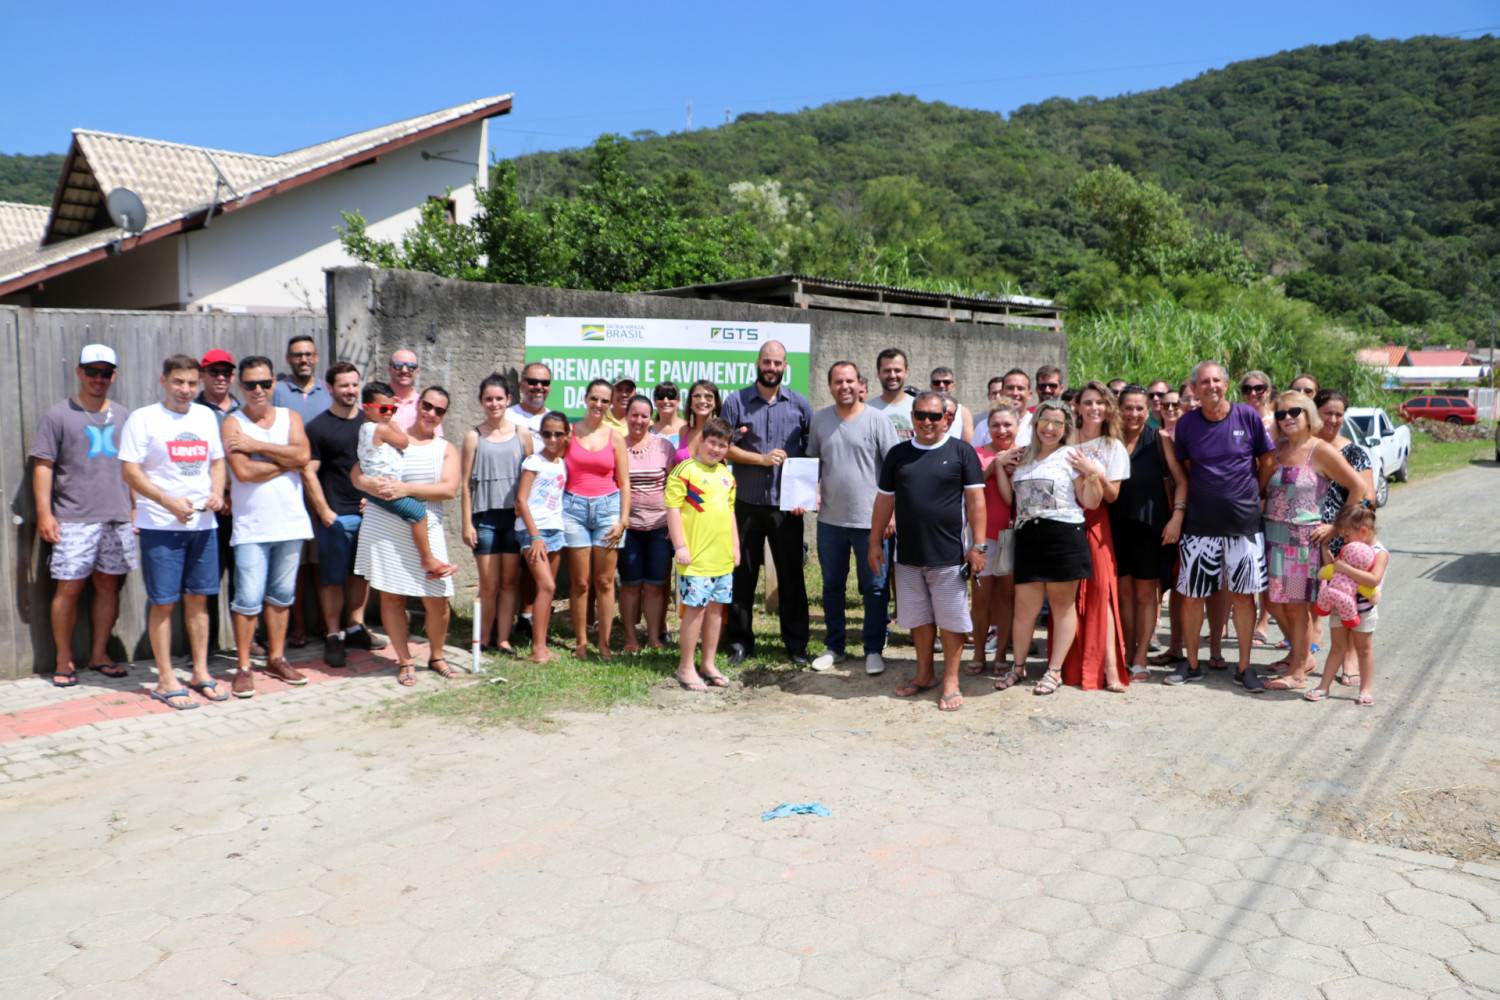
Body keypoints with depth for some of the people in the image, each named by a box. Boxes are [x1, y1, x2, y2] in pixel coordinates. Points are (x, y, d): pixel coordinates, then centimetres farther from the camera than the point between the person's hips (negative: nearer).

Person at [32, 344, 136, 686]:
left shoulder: (123, 416, 13)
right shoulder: (58, 416, 1)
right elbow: (43, 466, -3)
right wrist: (44, 513, -9)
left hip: (118, 519, 4)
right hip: (74, 520, -4)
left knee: (109, 586, 8)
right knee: (69, 589, -1)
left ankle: (99, 654, 19)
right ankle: (63, 661, 10)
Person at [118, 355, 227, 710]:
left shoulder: (206, 416, 12)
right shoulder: (143, 418, -4)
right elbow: (129, 471, -9)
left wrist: (217, 492, -2)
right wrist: (169, 502, -19)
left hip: (203, 522, 5)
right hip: (161, 525, -5)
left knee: (198, 598, 11)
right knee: (163, 601, 0)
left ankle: (200, 673, 21)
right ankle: (166, 681, 9)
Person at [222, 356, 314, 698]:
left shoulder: (290, 417, 9)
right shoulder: (232, 423, -2)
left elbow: (302, 455, -10)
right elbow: (243, 471, -16)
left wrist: (257, 445, -12)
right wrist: (286, 461, -8)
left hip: (291, 523, 4)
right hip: (252, 527, -3)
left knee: (282, 595, 12)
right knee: (248, 599, -5)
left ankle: (276, 658, 24)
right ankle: (243, 667, 6)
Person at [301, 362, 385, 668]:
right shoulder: (318, 427, -4)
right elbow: (308, 473, -6)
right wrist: (324, 513, -12)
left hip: (368, 512, 5)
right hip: (335, 516, -4)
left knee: (361, 572, 12)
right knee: (333, 577, 0)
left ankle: (355, 627, 24)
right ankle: (333, 636, 8)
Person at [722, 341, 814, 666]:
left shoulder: (799, 405, 6)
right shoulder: (736, 402, 2)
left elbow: (812, 453, 6)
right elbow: (724, 447, -3)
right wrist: (761, 459, -12)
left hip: (787, 505, 1)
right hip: (747, 503, 0)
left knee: (791, 574, 5)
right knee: (743, 573, 7)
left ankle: (796, 643, 16)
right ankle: (740, 640, 18)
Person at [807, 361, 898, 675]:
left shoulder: (876, 419, -6)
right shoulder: (819, 419, 6)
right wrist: (812, 491, -3)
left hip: (870, 519, -4)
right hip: (830, 519, 4)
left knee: (874, 587, 5)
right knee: (832, 585, 14)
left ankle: (874, 649, 17)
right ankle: (834, 646, 27)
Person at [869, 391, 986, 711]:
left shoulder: (962, 451, -2)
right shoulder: (897, 454, 7)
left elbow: (975, 500, -4)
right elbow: (884, 501, 11)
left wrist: (978, 545, -9)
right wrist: (875, 542, 9)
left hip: (948, 555, -3)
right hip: (908, 555, 4)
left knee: (951, 619, 3)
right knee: (918, 618, 14)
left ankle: (951, 681, 14)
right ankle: (924, 674, 29)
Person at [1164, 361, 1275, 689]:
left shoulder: (1247, 416, -3)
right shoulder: (1186, 424, 0)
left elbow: (1268, 460, 6)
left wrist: (1254, 495, 3)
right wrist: (1179, 512, 5)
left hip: (1244, 521, -1)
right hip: (1199, 523, 1)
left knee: (1244, 594, 4)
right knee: (1191, 594, 4)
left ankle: (1244, 667, 16)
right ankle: (1191, 664, 18)